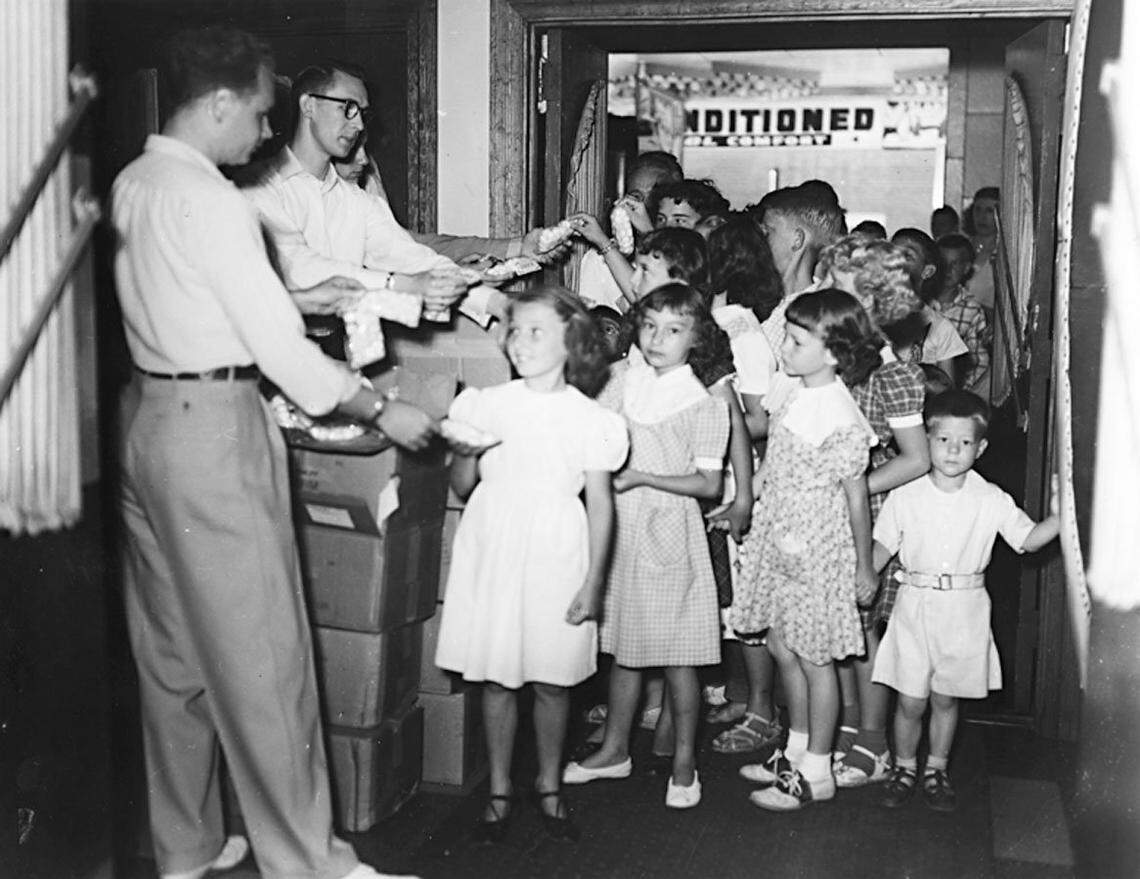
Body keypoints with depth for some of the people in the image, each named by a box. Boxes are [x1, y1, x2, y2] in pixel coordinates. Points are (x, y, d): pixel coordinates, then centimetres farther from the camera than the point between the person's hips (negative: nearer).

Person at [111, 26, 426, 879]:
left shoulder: (132, 184, 10)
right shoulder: (209, 199, -16)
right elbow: (277, 343, -17)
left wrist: (303, 293, 17)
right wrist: (382, 411, -9)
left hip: (146, 416, 9)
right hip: (214, 426, -9)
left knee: (170, 650, 15)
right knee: (261, 655, -1)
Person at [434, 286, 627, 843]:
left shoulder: (589, 419, -2)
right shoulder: (486, 405, 3)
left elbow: (600, 502, 0)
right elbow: (461, 487, 8)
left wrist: (593, 580, -4)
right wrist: (467, 455, -15)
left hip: (555, 560, -1)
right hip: (492, 554, 2)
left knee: (552, 681, 7)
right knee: (497, 677, 7)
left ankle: (549, 786, 26)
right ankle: (499, 789, 22)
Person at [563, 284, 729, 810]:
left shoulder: (703, 405, -9)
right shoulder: (624, 383, 5)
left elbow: (710, 484, -12)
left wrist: (642, 477, -19)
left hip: (669, 535, -5)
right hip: (621, 531, 5)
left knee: (677, 653, 2)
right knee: (623, 647, 15)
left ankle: (684, 763, 16)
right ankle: (615, 750, 28)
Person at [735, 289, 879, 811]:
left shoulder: (841, 420, -20)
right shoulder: (790, 389, 2)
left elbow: (856, 498, -12)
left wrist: (864, 568, -6)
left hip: (817, 550, -8)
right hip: (778, 541, 8)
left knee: (814, 658, 4)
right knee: (781, 647, 16)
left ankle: (817, 773, 18)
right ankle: (796, 753, 33)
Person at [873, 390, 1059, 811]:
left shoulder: (991, 500, -2)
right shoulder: (905, 496, -3)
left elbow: (1028, 539, 0)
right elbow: (883, 546, 5)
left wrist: (1061, 515, -16)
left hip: (965, 612, 1)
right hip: (915, 605, -1)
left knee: (946, 698, 12)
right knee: (910, 701, 2)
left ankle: (936, 770, 31)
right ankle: (904, 768, 24)